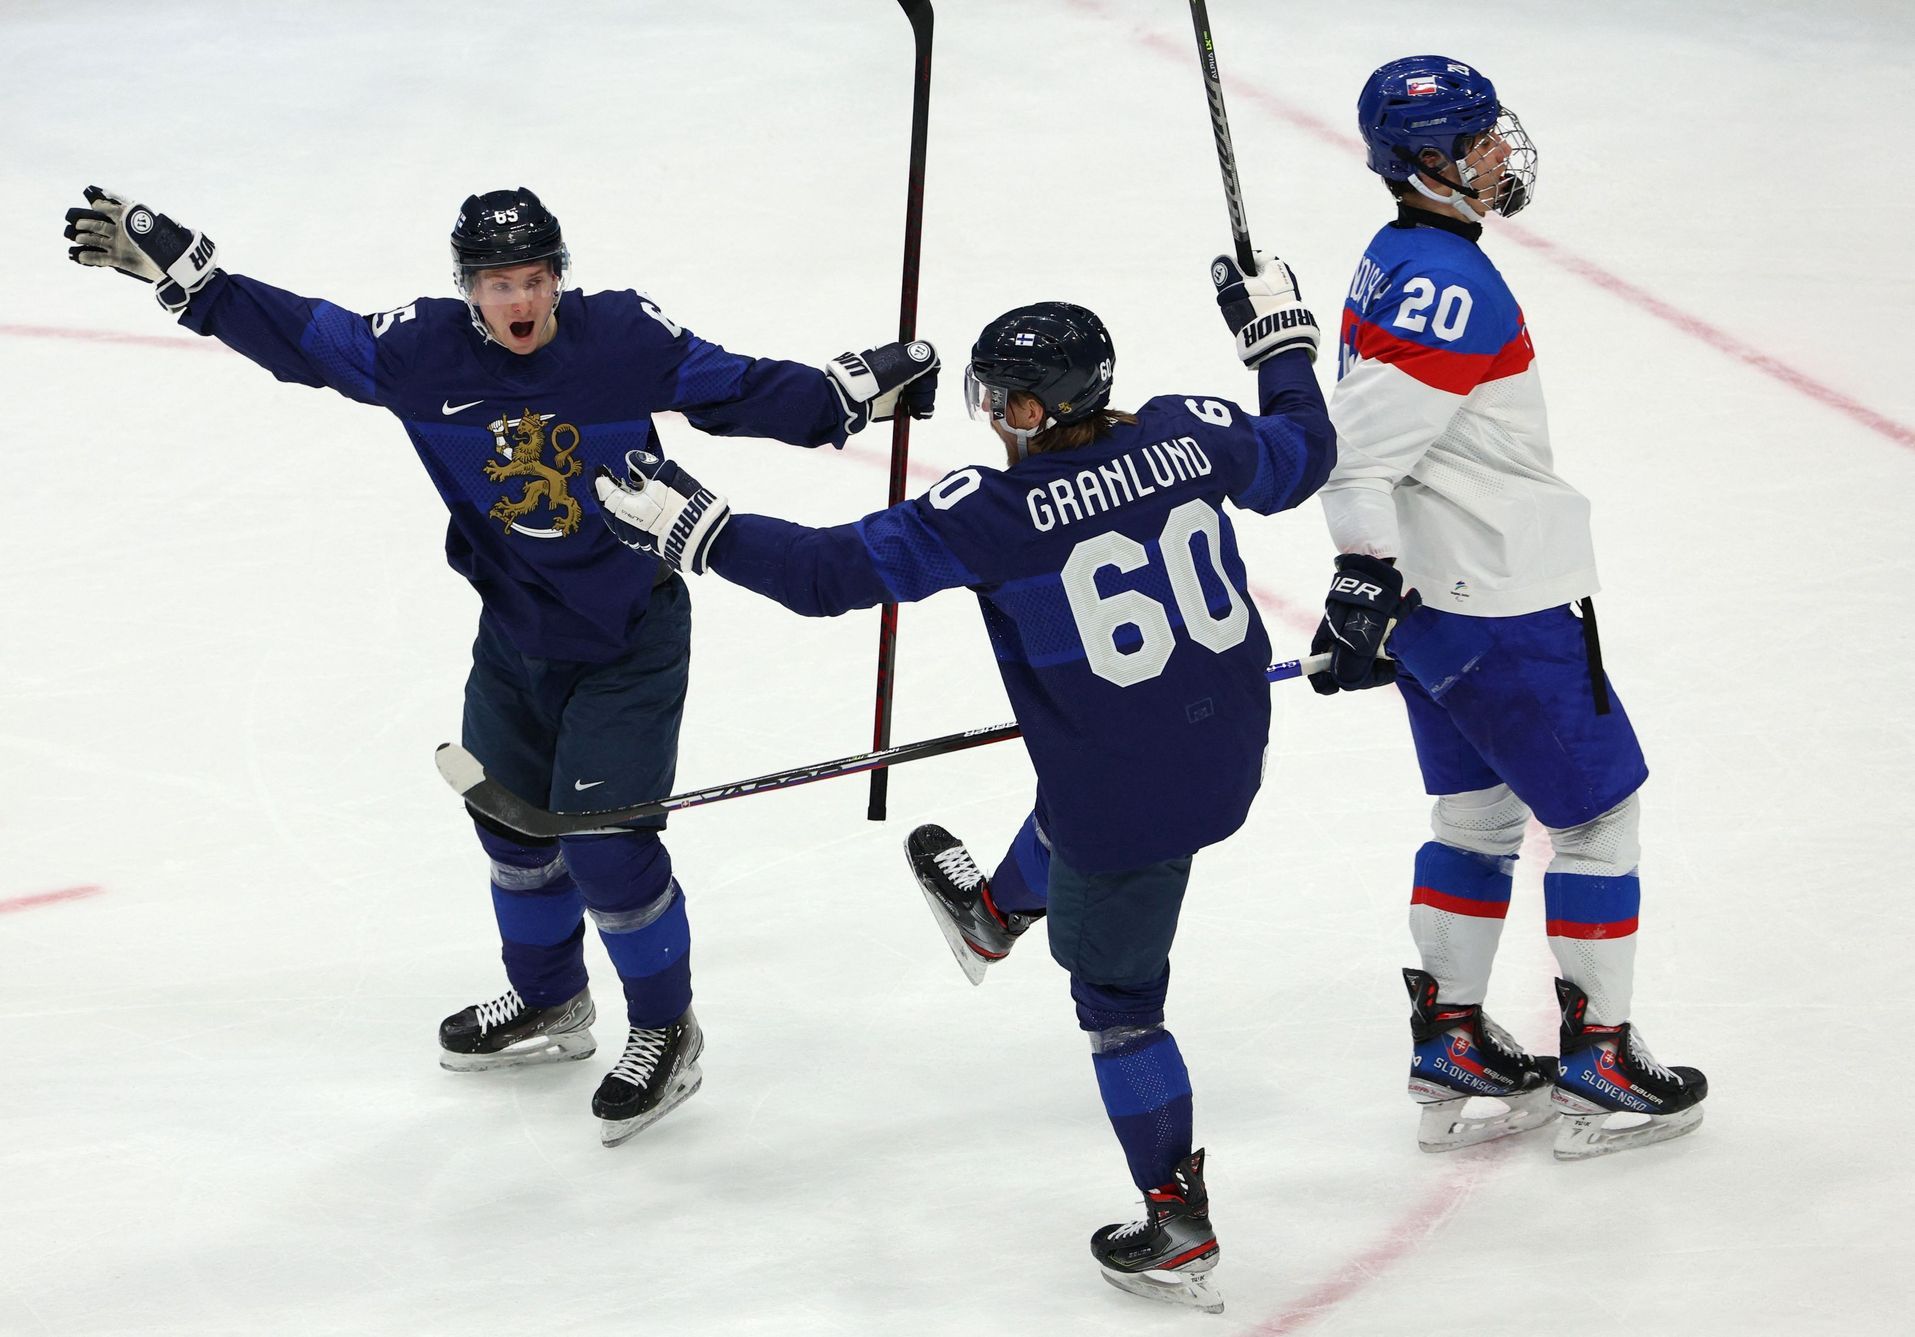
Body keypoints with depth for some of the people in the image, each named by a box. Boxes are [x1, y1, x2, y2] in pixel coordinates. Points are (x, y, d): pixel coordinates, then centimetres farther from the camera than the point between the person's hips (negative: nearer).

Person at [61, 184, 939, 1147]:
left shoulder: (627, 337, -18)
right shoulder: (424, 351, -12)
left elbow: (740, 392, -7)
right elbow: (297, 336, -7)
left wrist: (861, 388, -11)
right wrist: (169, 262, -12)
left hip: (628, 641, -5)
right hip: (514, 634, 5)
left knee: (604, 840, -9)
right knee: (512, 818, 18)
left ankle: (665, 1033, 12)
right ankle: (549, 1006, 42)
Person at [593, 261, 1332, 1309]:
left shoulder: (992, 513, -21)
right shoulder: (1189, 435, -7)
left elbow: (835, 570, -18)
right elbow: (1301, 454, 12)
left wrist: (696, 530, -10)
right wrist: (1280, 336, 27)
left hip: (1134, 801, -7)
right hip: (1232, 745, 7)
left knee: (1116, 998, 13)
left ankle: (1178, 1231, 19)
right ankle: (993, 914, 68)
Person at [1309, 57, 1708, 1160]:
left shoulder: (1400, 262, 9)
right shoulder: (1450, 285, -23)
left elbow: (1376, 436, 19)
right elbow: (1365, 448, -28)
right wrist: (1365, 583, -27)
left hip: (1440, 601, 10)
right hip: (1502, 612, -10)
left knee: (1481, 820, 18)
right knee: (1599, 811, 2)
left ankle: (1453, 1053, 24)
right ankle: (1599, 1069, 8)